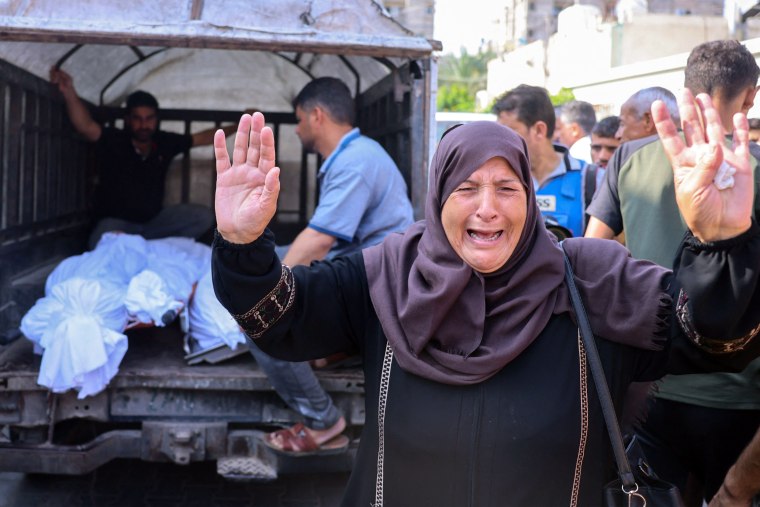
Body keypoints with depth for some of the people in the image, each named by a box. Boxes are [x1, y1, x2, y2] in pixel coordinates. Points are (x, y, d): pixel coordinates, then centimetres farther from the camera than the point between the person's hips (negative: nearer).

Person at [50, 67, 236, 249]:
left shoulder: (164, 142, 1)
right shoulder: (113, 140, -13)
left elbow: (203, 138, 14)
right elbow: (86, 126, -33)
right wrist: (69, 93, -50)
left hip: (154, 219, 5)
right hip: (116, 221, -5)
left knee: (203, 216, -14)